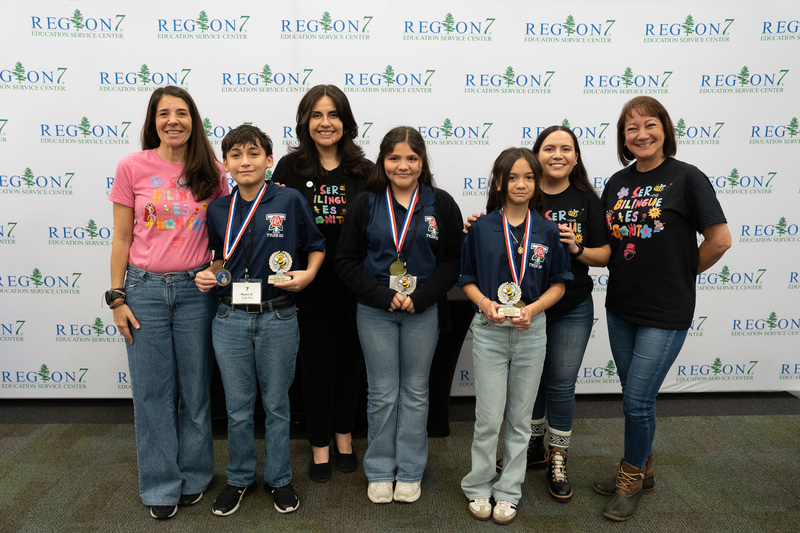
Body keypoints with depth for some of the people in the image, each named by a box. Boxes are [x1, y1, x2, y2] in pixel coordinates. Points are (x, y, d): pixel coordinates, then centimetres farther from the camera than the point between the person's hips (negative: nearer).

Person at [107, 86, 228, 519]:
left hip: (195, 289, 1)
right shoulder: (132, 167, -2)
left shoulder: (212, 173, 2)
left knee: (195, 387, 10)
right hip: (145, 288, -1)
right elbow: (122, 237, 1)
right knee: (153, 390, 7)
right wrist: (117, 297, -1)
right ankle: (161, 486, 24)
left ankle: (194, 476, 30)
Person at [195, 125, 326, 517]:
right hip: (230, 321, 2)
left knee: (276, 405, 12)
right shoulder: (218, 209, 4)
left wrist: (307, 275, -11)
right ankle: (239, 479, 33)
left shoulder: (289, 200, -5)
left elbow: (316, 246, 5)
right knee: (237, 408, 13)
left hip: (278, 319, -2)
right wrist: (208, 274, -2)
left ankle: (279, 478, 31)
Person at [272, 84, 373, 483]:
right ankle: (320, 445, 25)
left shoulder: (364, 171, 3)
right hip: (309, 284, -1)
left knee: (349, 359, 14)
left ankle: (344, 434, 34)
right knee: (318, 363, 7)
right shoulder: (290, 167, 0)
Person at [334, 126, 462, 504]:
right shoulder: (365, 205, 0)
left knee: (415, 391, 11)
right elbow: (346, 261, -2)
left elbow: (454, 260, -2)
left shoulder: (442, 204, -1)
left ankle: (410, 472, 27)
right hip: (375, 310, 0)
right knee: (382, 393, 8)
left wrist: (419, 298, -13)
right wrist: (383, 297, -13)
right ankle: (380, 472, 26)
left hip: (424, 310, 0)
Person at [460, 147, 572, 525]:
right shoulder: (481, 228, -2)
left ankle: (508, 492, 28)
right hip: (489, 332, -1)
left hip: (531, 333, 2)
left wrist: (532, 309, -12)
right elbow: (467, 279, 3)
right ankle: (478, 487, 25)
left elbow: (558, 283, 4)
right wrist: (485, 303, -15)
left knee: (520, 419, 12)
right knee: (488, 418, 3)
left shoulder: (547, 231, 1)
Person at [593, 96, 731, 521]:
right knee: (635, 398, 17)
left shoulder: (686, 178, -10)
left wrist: (679, 275, -3)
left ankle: (631, 480, 21)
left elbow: (719, 239, -11)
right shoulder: (618, 182, 7)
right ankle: (642, 471, 36)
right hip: (620, 308, 6)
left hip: (665, 312, -6)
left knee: (637, 401, -2)